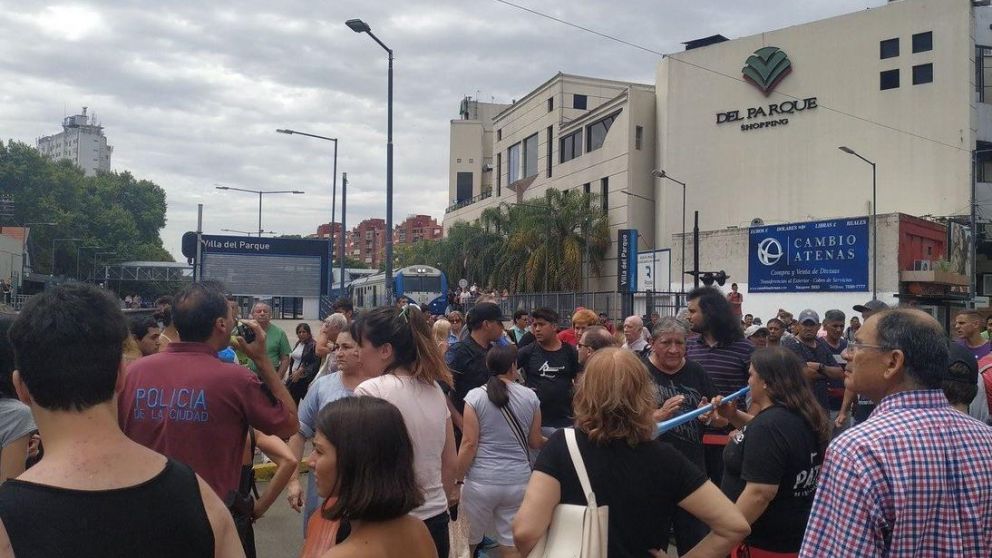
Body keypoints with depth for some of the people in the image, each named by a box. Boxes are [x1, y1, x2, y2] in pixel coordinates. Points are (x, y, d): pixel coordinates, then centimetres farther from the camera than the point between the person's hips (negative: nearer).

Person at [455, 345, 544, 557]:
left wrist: (457, 480, 0)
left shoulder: (475, 396, -7)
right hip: (519, 481, 2)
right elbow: (535, 442, 8)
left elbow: (469, 443, -9)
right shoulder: (530, 396, 1)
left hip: (481, 482, -2)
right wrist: (549, 441, 30)